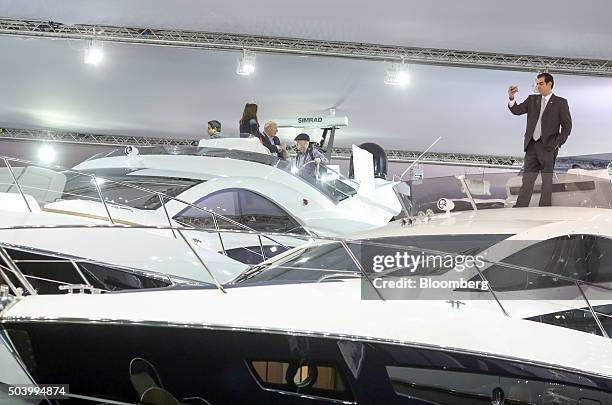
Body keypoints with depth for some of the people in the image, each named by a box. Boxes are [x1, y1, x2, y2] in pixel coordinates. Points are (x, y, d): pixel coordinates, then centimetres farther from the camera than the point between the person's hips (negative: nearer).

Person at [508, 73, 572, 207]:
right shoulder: (532, 100, 13)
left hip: (548, 146, -4)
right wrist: (511, 98, -15)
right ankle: (520, 208, 3)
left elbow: (567, 125, 0)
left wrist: (558, 143, -9)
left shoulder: (560, 102, 1)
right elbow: (517, 110, 2)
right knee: (527, 179, 3)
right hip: (532, 145, 4)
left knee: (547, 179, 2)